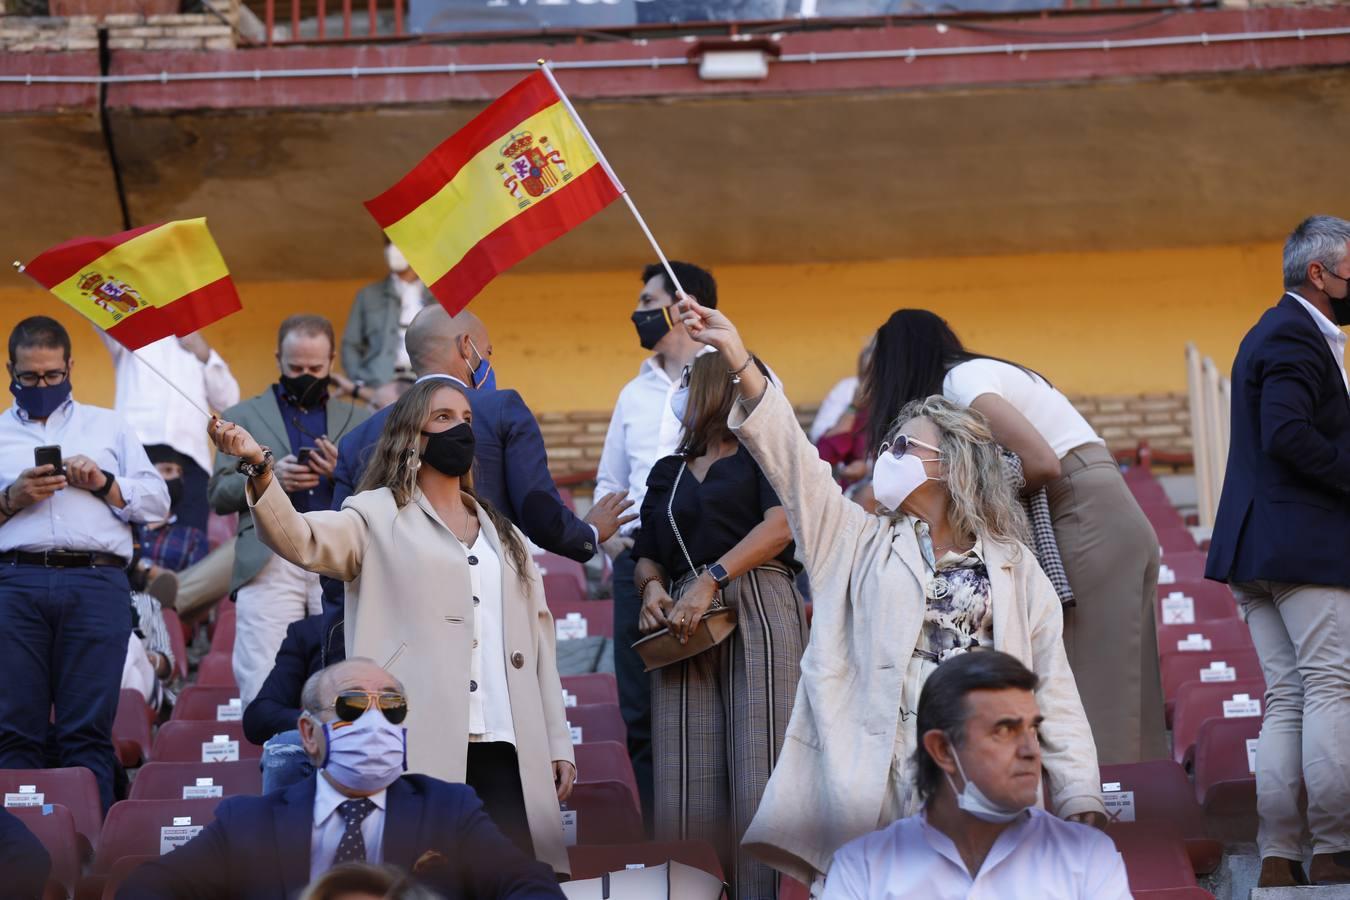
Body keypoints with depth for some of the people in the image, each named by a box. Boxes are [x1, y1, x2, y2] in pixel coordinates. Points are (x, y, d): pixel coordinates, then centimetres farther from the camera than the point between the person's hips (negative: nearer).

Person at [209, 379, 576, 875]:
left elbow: (538, 639, 21)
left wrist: (558, 744, 14)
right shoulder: (380, 518, 7)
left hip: (507, 752, 5)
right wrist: (260, 469, -30)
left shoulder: (503, 535, 24)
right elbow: (304, 539, -12)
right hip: (422, 750, -5)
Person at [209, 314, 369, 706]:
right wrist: (268, 478, -9)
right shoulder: (243, 417, 17)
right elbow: (219, 494, 9)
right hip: (270, 566, -1)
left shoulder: (358, 421, 20)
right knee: (263, 688, -10)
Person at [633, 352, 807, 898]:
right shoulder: (667, 472, 26)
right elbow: (647, 556, 24)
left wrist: (711, 581, -15)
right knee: (688, 786, -6)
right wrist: (651, 587, 0)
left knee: (759, 775, -14)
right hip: (683, 629, 5)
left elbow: (781, 525, -7)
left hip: (757, 611, -5)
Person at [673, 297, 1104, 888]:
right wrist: (737, 362, -6)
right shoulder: (860, 545, 19)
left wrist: (1080, 796, 0)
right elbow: (790, 455, 6)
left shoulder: (1015, 570, 15)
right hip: (877, 789, 1)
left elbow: (1054, 692, 10)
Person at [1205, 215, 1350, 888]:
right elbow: (1288, 434, -23)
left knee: (1286, 702, 8)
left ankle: (1279, 858, 5)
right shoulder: (1295, 337, -11)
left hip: (1260, 549, 10)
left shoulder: (1272, 333, 22)